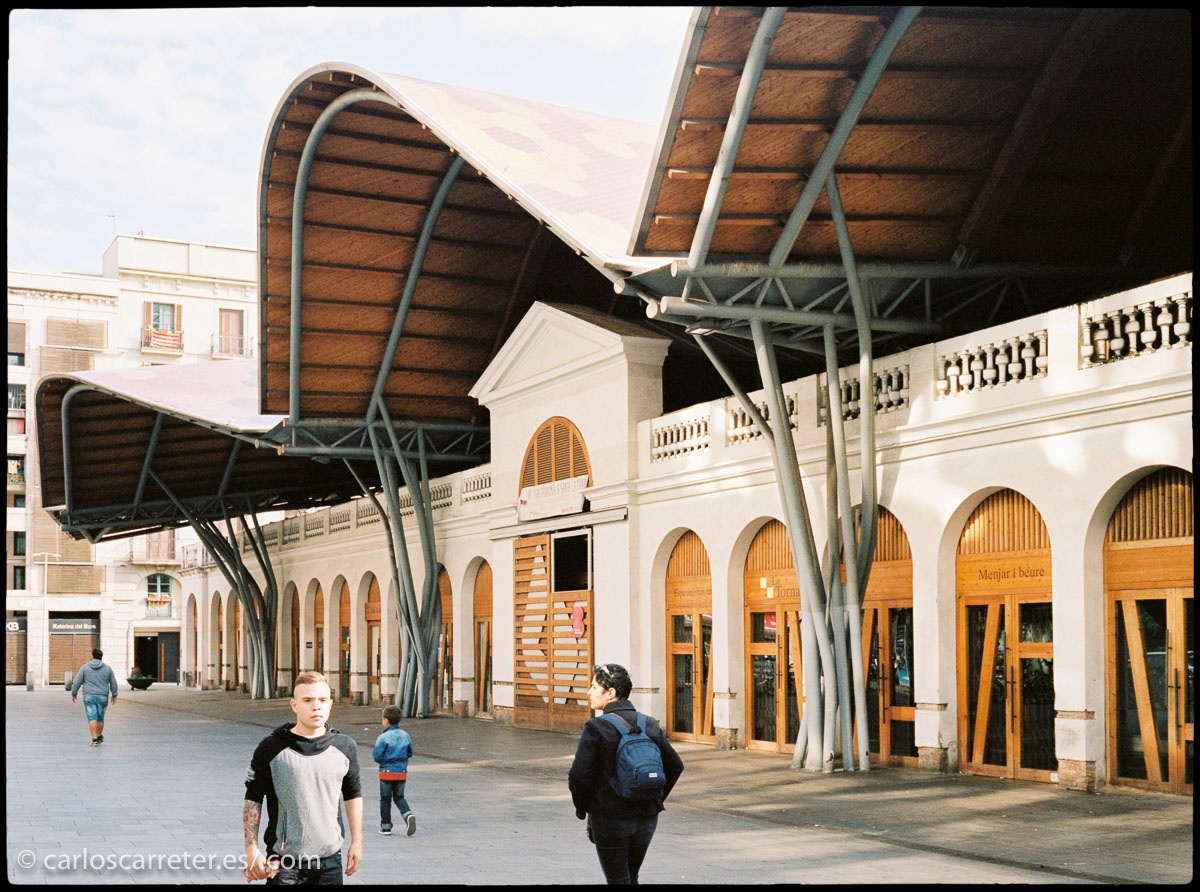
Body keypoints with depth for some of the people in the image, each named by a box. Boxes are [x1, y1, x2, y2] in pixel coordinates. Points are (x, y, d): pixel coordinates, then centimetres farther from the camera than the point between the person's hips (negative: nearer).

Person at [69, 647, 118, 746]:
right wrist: (114, 695, 19)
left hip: (89, 697, -2)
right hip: (102, 697, 2)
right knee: (100, 718, 14)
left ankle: (95, 739, -14)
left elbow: (77, 682, -1)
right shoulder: (108, 668, 3)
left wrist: (73, 694, 10)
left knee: (92, 718, -4)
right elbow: (113, 683, 9)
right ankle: (99, 737, 26)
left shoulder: (85, 667, -2)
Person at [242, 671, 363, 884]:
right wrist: (252, 850, -3)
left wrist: (356, 842, 13)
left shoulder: (345, 746, 3)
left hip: (330, 860, 3)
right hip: (283, 863, -3)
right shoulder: (272, 747, -5)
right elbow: (253, 799, 0)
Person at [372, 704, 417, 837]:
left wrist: (376, 748, 4)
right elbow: (410, 753, 8)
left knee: (385, 799, 9)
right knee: (399, 797, 16)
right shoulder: (405, 735, 1)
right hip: (402, 772, 4)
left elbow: (377, 757, -15)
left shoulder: (383, 737, -15)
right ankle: (408, 815, -9)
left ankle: (385, 827, 15)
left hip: (387, 772, -4)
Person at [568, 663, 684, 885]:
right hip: (647, 819, 5)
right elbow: (675, 766, 8)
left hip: (609, 819, -5)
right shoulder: (650, 724, 3)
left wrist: (582, 809, -1)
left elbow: (578, 775, -17)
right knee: (631, 878, 21)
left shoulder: (596, 727, -13)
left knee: (618, 880, 6)